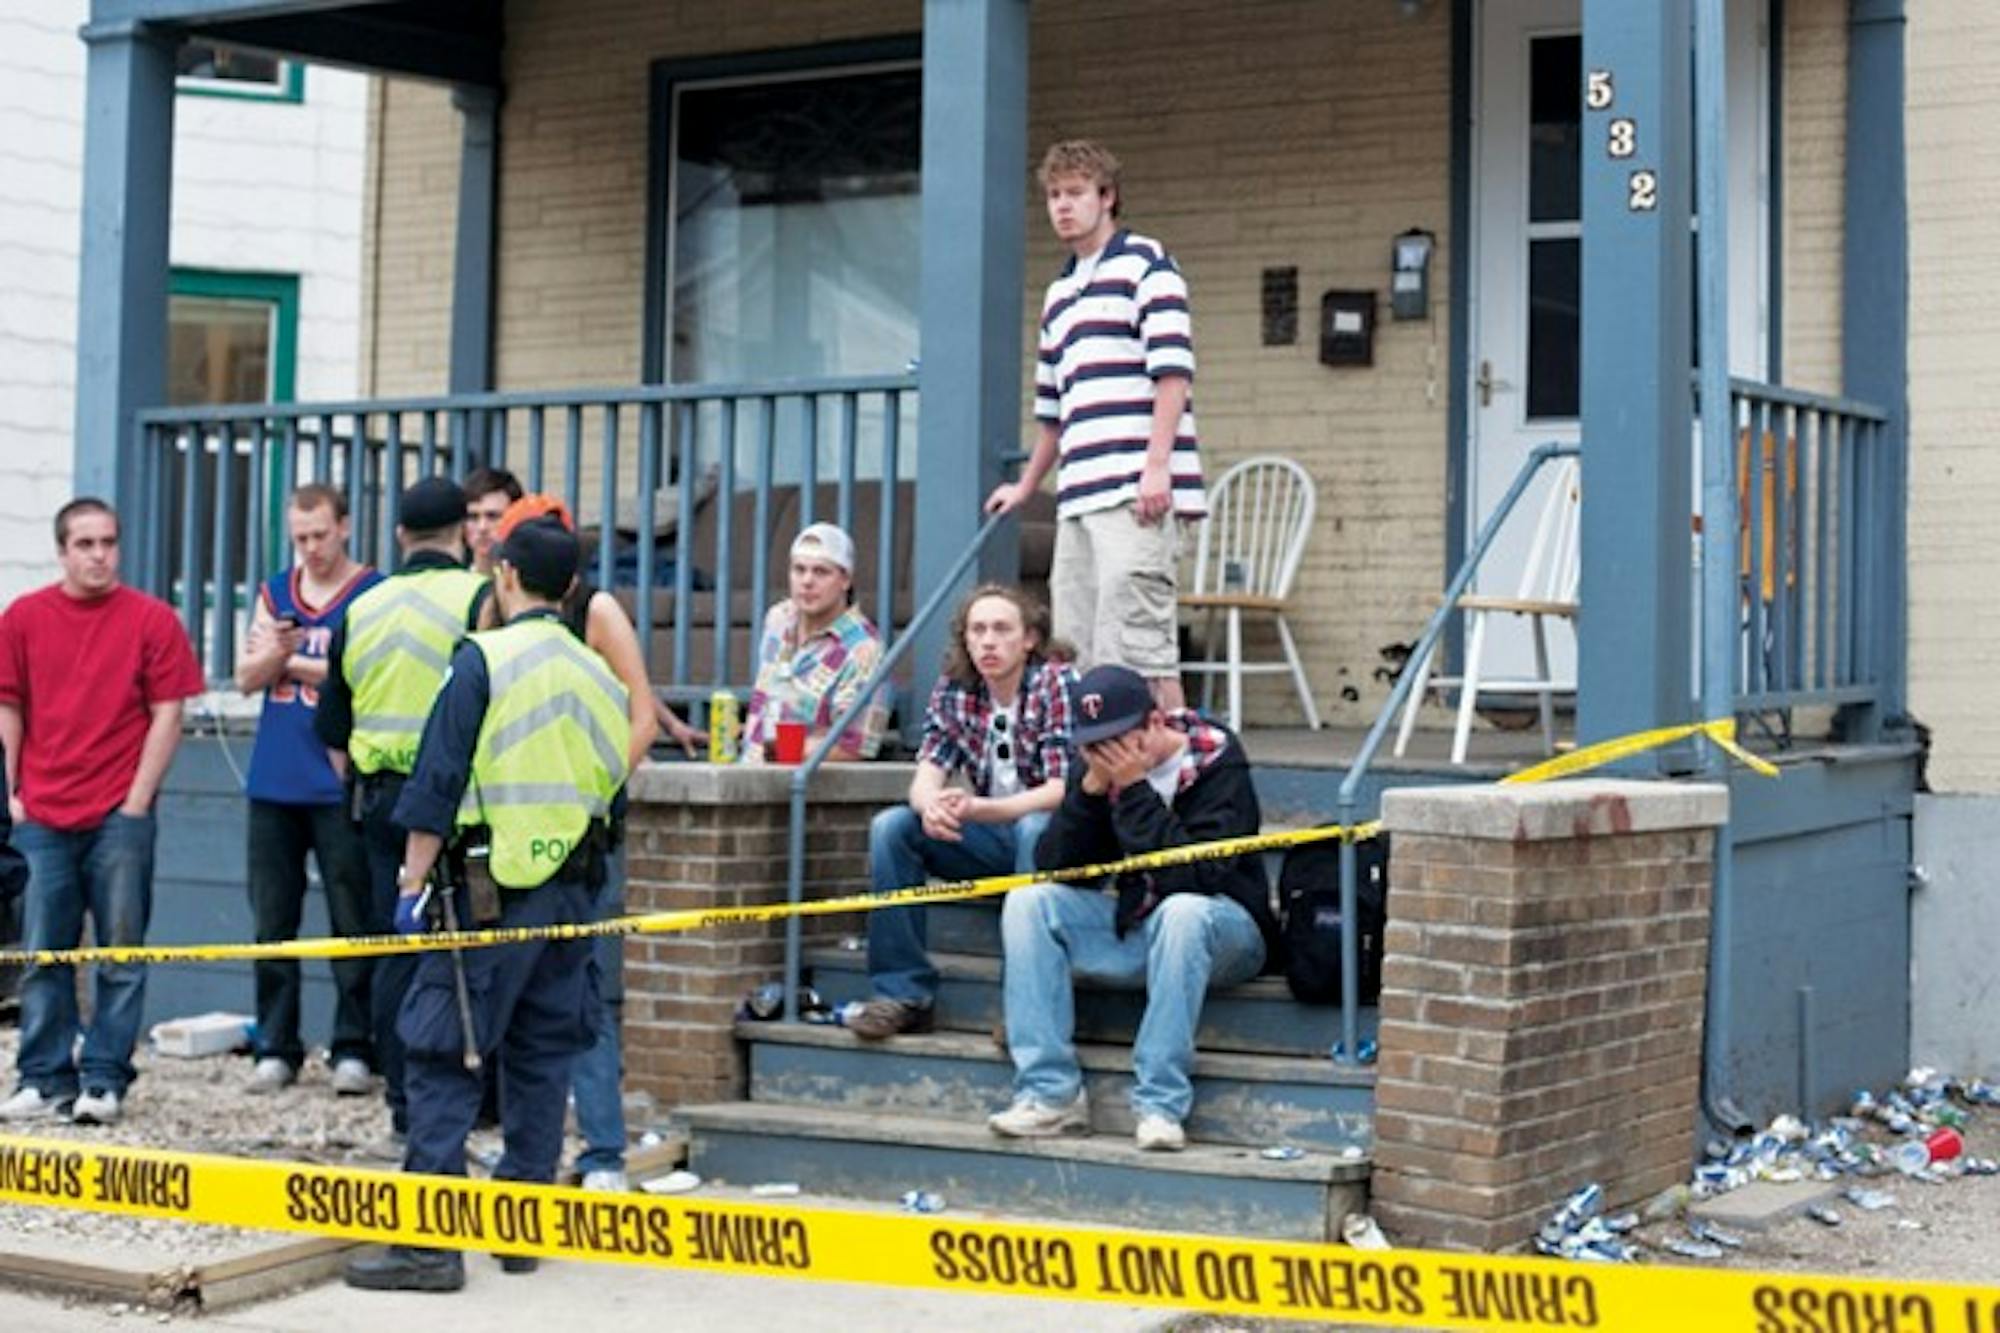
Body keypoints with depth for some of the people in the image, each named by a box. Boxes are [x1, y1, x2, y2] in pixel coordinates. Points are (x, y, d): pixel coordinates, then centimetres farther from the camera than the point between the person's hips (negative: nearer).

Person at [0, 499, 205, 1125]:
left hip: (120, 815, -2)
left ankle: (104, 1080, 7)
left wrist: (138, 801, -6)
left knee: (121, 954, 0)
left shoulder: (152, 619, 0)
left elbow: (167, 714, -1)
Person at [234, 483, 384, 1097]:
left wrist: (290, 660, -5)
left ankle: (354, 1048, 3)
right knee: (272, 921, 7)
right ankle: (276, 1048, 14)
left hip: (340, 786, -5)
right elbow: (248, 677, 9)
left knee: (352, 920, -3)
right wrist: (277, 651, -12)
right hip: (273, 784, 5)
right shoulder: (275, 592, 15)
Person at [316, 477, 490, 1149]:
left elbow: (333, 728, 16)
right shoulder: (478, 599, -7)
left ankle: (404, 1105, 13)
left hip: (380, 795, 5)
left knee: (394, 953, 9)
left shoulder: (362, 610, 9)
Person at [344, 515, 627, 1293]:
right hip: (570, 891, 6)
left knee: (443, 1060, -3)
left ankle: (431, 1240, -6)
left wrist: (414, 881, -6)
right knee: (542, 1059, 13)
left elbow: (439, 784, -10)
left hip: (488, 886, -6)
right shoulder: (599, 675, 10)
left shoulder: (484, 658, -7)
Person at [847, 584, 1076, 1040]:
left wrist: (977, 810, -36)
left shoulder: (1057, 684, -14)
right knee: (891, 826, -14)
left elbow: (1063, 790, -22)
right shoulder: (953, 691, 3)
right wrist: (930, 805, -30)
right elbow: (927, 775, -3)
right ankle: (904, 993, -13)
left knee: (1036, 830, -38)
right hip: (991, 837, 5)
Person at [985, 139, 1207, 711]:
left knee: (1135, 643, -14)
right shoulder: (1058, 293, 24)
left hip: (1136, 493, -8)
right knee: (1075, 650, 6)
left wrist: (1157, 466, -17)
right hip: (1078, 495, 8)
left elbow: (1173, 370, -9)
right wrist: (1027, 484, 38)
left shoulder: (1144, 262, 1)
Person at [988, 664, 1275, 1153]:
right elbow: (1051, 866, -6)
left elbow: (1197, 876, -28)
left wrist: (1134, 790, -27)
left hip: (1224, 927, -6)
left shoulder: (1217, 761, -16)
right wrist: (1090, 788, -19)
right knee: (1029, 901, -12)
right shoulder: (1099, 766, 0)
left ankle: (1160, 1104, -33)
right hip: (1134, 928, 6)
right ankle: (1051, 1094, -16)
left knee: (1182, 912, -38)